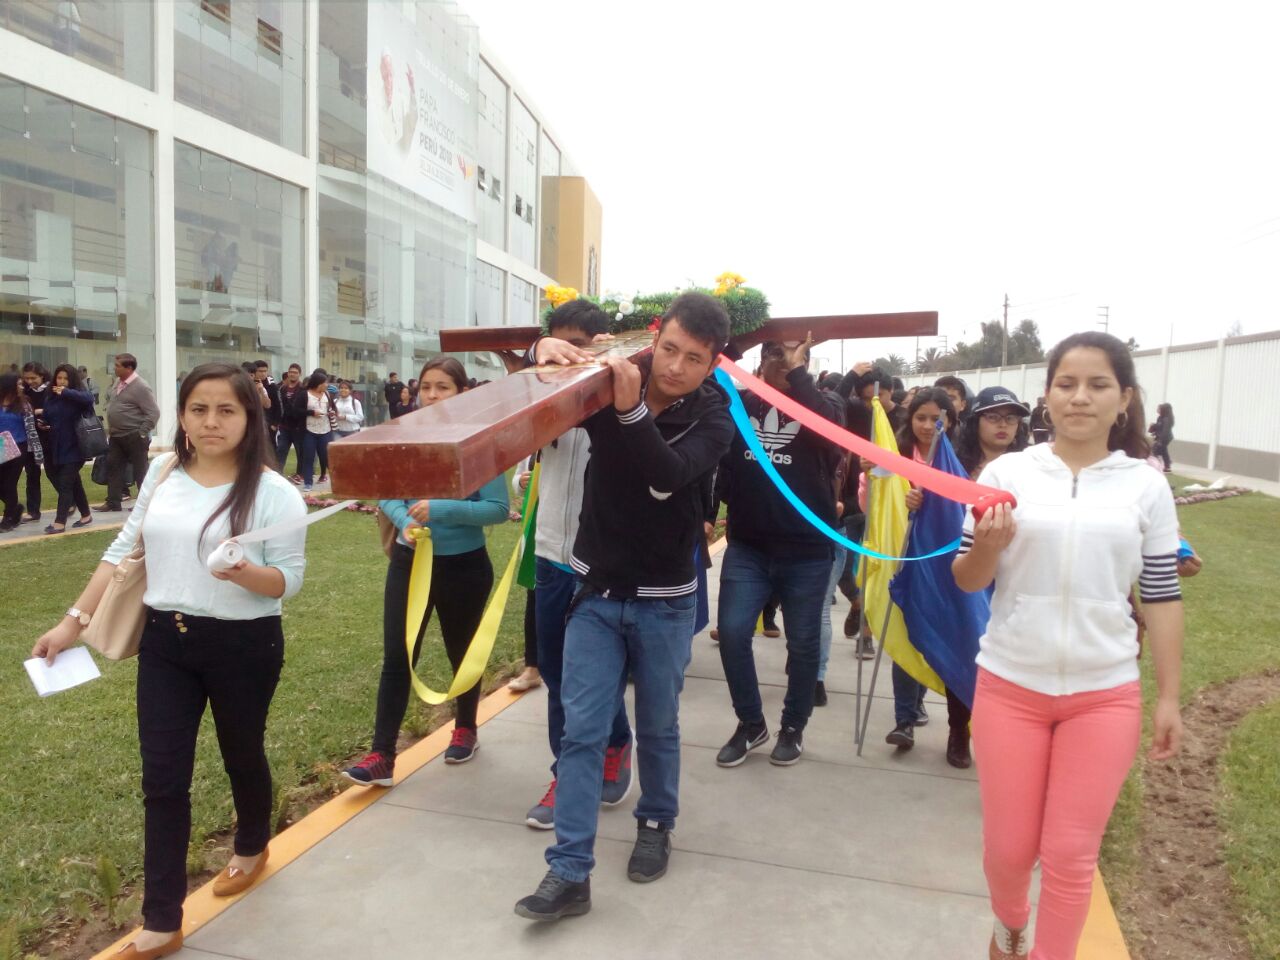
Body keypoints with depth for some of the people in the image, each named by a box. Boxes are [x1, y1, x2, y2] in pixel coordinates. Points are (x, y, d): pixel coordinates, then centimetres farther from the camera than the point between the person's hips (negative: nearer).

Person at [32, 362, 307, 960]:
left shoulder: (272, 492, -13)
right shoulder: (162, 473, 2)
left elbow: (290, 579, -13)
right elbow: (124, 550, 10)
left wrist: (246, 574, -33)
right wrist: (74, 620, 9)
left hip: (243, 646, -4)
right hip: (164, 641, 4)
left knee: (241, 756, 17)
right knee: (162, 779, 6)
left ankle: (252, 849, 47)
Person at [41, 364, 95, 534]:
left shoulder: (78, 395, -8)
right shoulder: (51, 397, 9)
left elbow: (89, 398, -31)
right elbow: (46, 419, 18)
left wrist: (66, 392, -30)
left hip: (73, 449, -6)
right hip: (55, 449, 6)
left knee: (65, 485, -8)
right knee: (73, 483, 15)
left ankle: (60, 522, -6)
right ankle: (85, 515, 27)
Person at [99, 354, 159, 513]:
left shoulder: (140, 387, -18)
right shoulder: (117, 382, 8)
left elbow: (154, 413, -20)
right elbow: (110, 401, 23)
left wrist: (142, 434, -18)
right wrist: (110, 427, 14)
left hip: (134, 437, -8)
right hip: (116, 436, 8)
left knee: (140, 471, 2)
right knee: (113, 467, 10)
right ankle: (113, 502, 17)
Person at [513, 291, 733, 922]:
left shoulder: (714, 418, -11)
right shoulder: (610, 386, -5)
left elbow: (668, 476, -29)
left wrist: (631, 409, -44)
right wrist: (545, 351, -20)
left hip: (664, 602, -1)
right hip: (596, 591, 1)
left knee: (657, 727, 14)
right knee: (581, 730, 0)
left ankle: (656, 824, 39)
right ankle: (569, 873, 8)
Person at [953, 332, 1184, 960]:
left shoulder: (1146, 487, 0)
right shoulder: (1006, 473, -4)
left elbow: (1161, 597, 4)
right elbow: (967, 581, 0)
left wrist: (1169, 697, 4)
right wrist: (986, 547, -21)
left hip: (1104, 695, 0)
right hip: (1010, 686, 0)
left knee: (1072, 855, 6)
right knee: (1008, 847, 11)